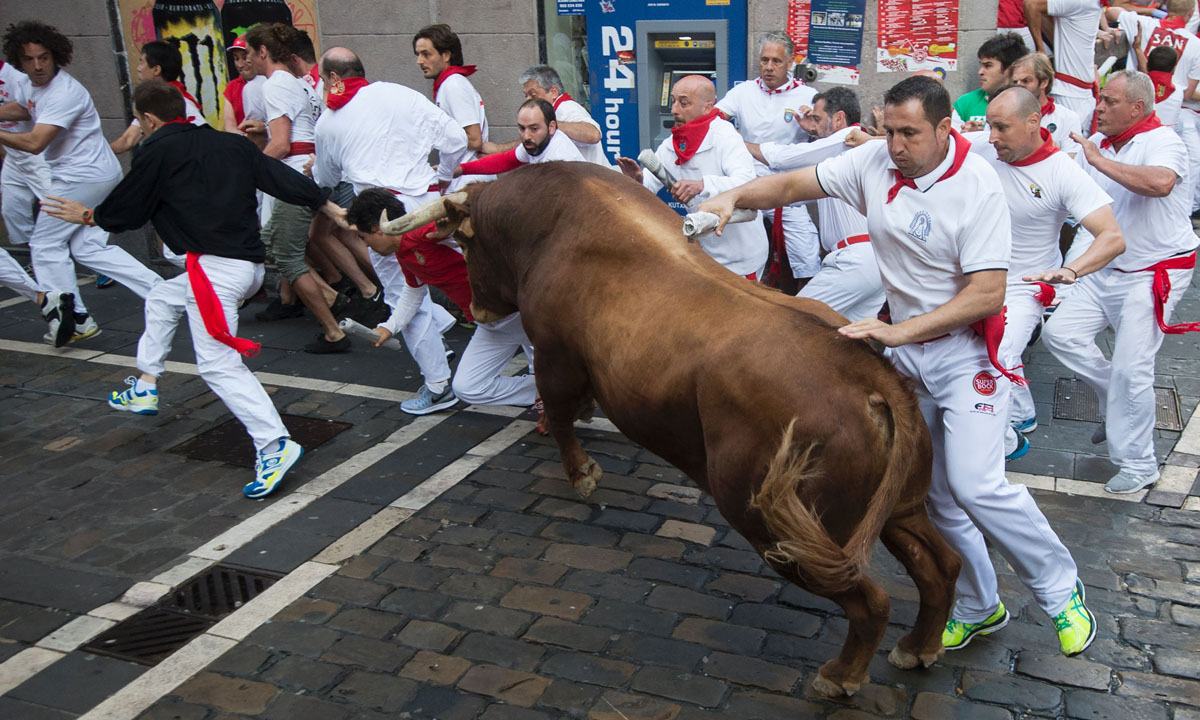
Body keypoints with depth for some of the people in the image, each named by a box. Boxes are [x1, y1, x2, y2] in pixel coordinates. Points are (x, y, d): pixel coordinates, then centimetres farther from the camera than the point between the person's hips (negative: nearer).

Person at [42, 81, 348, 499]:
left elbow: (127, 210, 7)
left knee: (218, 363, -10)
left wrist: (87, 216, 26)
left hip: (214, 268, -9)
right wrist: (329, 207, 22)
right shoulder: (230, 143, 14)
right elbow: (280, 176, 13)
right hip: (250, 264, 9)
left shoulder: (158, 151, -2)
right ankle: (145, 389, 39)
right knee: (161, 300, 29)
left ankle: (274, 445, -21)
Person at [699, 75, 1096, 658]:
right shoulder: (875, 160, -4)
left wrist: (900, 331, -29)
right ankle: (978, 608, 28)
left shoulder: (977, 188, -19)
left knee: (976, 484, -17)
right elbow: (796, 183, 2)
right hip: (906, 353, 6)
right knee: (934, 493, 9)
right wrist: (734, 197, -15)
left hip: (966, 351, -6)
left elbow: (989, 294, -22)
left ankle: (1062, 592, 7)